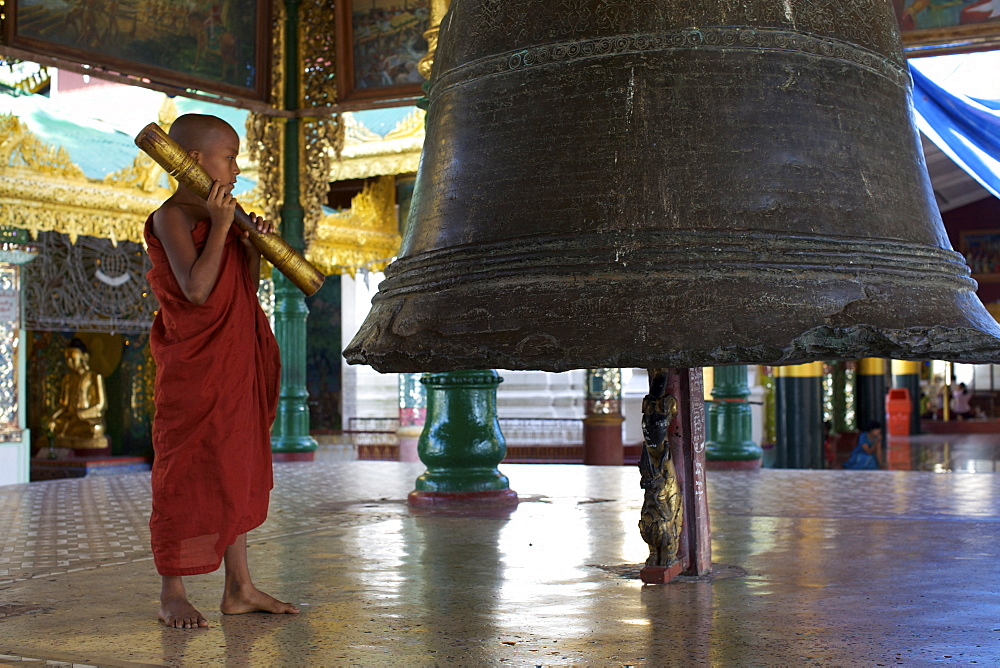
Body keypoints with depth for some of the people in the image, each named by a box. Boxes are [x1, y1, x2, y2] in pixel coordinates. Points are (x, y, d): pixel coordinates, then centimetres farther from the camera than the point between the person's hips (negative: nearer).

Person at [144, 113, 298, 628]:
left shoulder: (220, 218, 15)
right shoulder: (173, 217, -11)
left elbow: (246, 290, 16)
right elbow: (196, 289, -23)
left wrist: (253, 246, 1)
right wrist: (220, 227, -22)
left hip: (237, 365, 9)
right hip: (193, 368, -9)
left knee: (238, 472, 10)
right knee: (186, 474, -3)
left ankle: (239, 588, 18)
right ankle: (172, 595, 7)